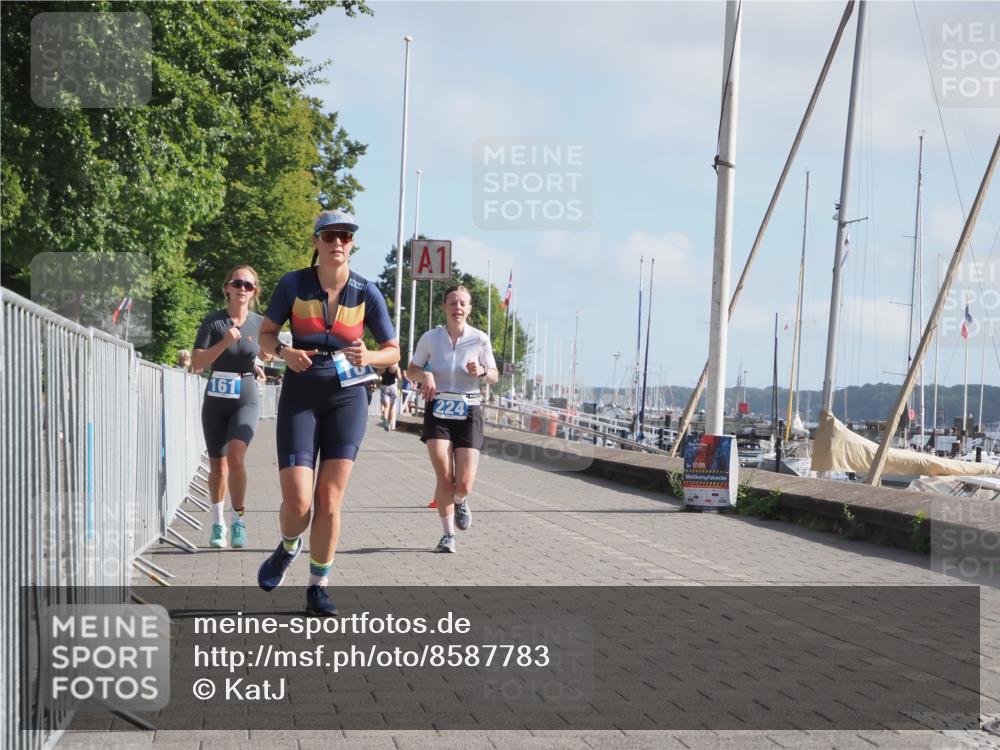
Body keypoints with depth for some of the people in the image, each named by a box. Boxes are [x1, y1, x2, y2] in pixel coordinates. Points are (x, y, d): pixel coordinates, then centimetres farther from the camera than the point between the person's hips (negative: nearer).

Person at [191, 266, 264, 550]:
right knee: (217, 466, 7)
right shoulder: (213, 321, -4)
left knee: (235, 455, -24)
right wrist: (225, 342, -22)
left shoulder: (260, 324, 0)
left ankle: (239, 518, -12)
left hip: (245, 401, -1)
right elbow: (196, 364, -10)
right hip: (215, 402, 1)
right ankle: (218, 523, 26)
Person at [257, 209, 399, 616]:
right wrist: (285, 352, -17)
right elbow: (265, 334, 6)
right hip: (300, 397, 0)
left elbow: (392, 350, 4)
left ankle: (318, 589, 10)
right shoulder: (293, 284, -5)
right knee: (297, 501, -11)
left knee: (329, 499, -3)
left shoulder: (367, 293, -4)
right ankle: (288, 547, 24)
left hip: (347, 398, 1)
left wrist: (368, 357, -18)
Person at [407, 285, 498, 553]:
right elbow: (412, 370, 10)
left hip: (468, 412, 0)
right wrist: (425, 375, -12)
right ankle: (448, 534, 6)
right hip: (438, 411, 0)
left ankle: (459, 501, 33)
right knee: (444, 478, -13)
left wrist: (481, 371, -16)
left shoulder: (480, 339, -2)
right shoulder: (431, 338, -2)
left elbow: (494, 377, 7)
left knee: (464, 485, -6)